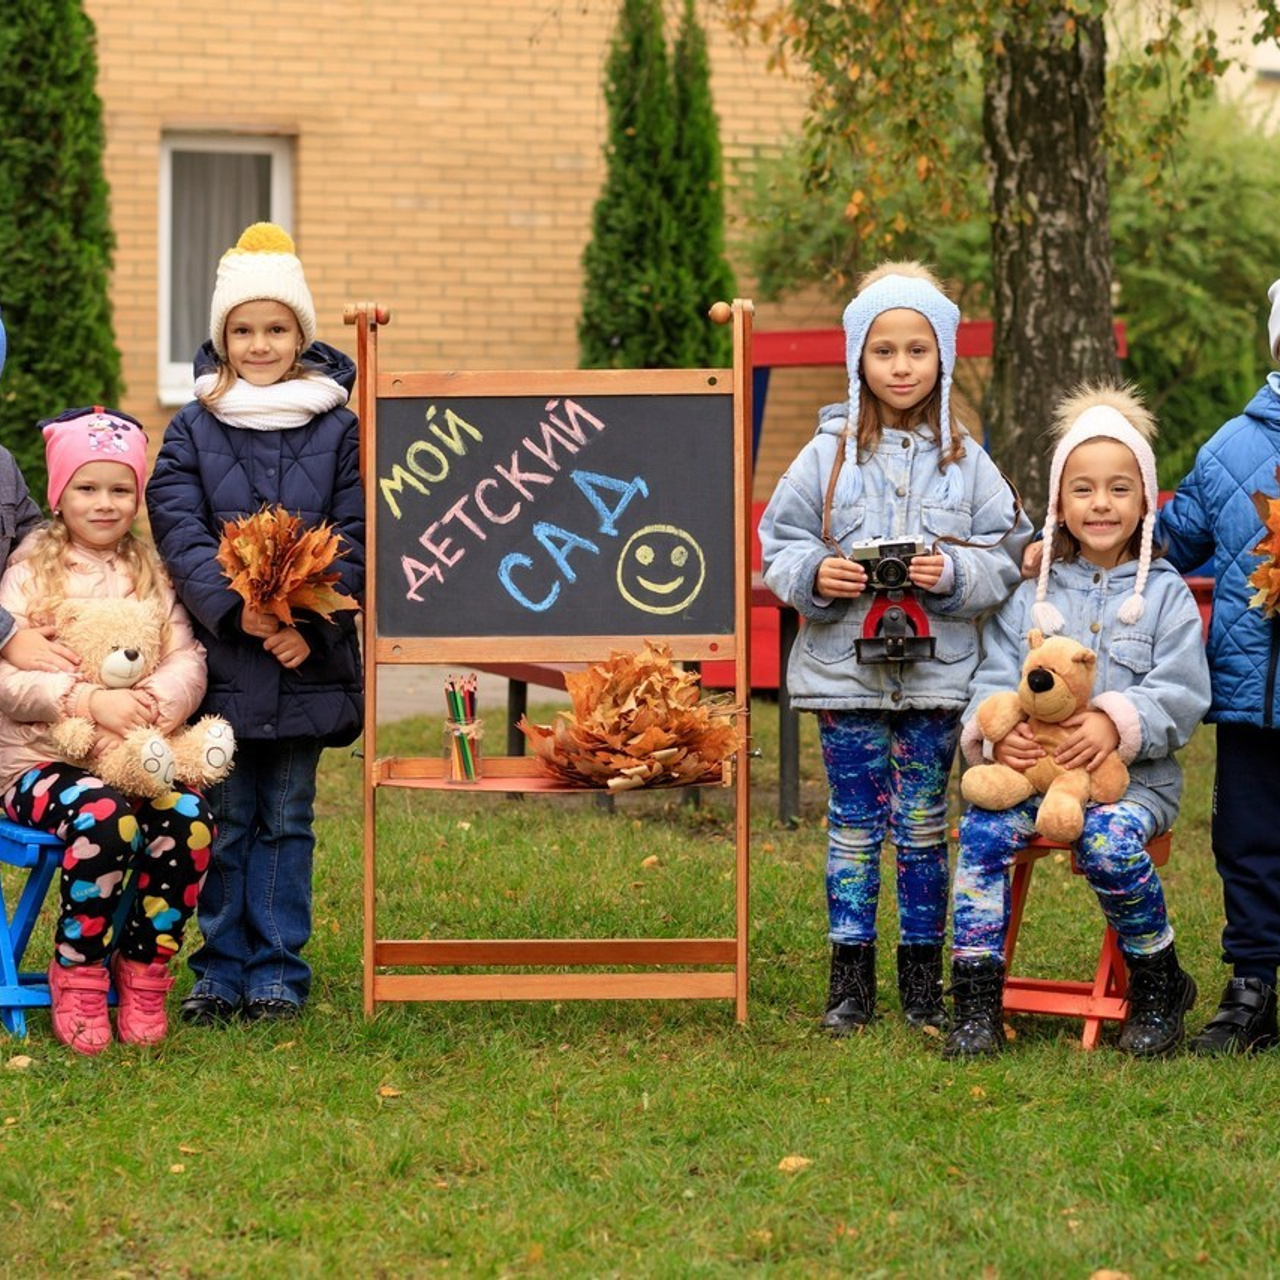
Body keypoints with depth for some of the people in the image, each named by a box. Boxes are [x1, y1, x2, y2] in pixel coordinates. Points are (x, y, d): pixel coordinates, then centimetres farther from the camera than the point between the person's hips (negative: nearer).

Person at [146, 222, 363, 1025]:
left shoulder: (337, 429, 4)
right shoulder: (193, 430, 5)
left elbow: (354, 538, -1)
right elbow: (179, 531, -5)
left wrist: (311, 624, -15)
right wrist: (235, 608, -20)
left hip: (308, 660, 0)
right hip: (220, 658, 0)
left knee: (287, 819, 6)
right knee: (227, 819, 6)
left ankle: (279, 973, 13)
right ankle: (222, 972, 13)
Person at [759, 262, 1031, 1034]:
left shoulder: (965, 461, 2)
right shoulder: (829, 454, 1)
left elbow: (1009, 555, 3)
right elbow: (778, 544, 3)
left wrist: (953, 573, -14)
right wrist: (816, 575, -15)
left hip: (937, 672, 1)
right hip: (844, 671, 0)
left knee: (924, 824, 7)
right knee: (855, 822, 5)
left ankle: (923, 983, 16)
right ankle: (851, 981, 12)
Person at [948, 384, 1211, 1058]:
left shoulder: (1164, 593, 6)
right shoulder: (1031, 594, 13)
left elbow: (1182, 693, -3)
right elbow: (995, 678, 6)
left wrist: (1117, 724, -20)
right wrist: (999, 730, -16)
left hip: (1134, 774, -3)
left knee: (1109, 842, -34)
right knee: (982, 830, -27)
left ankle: (1159, 986, -10)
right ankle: (977, 1000, -20)